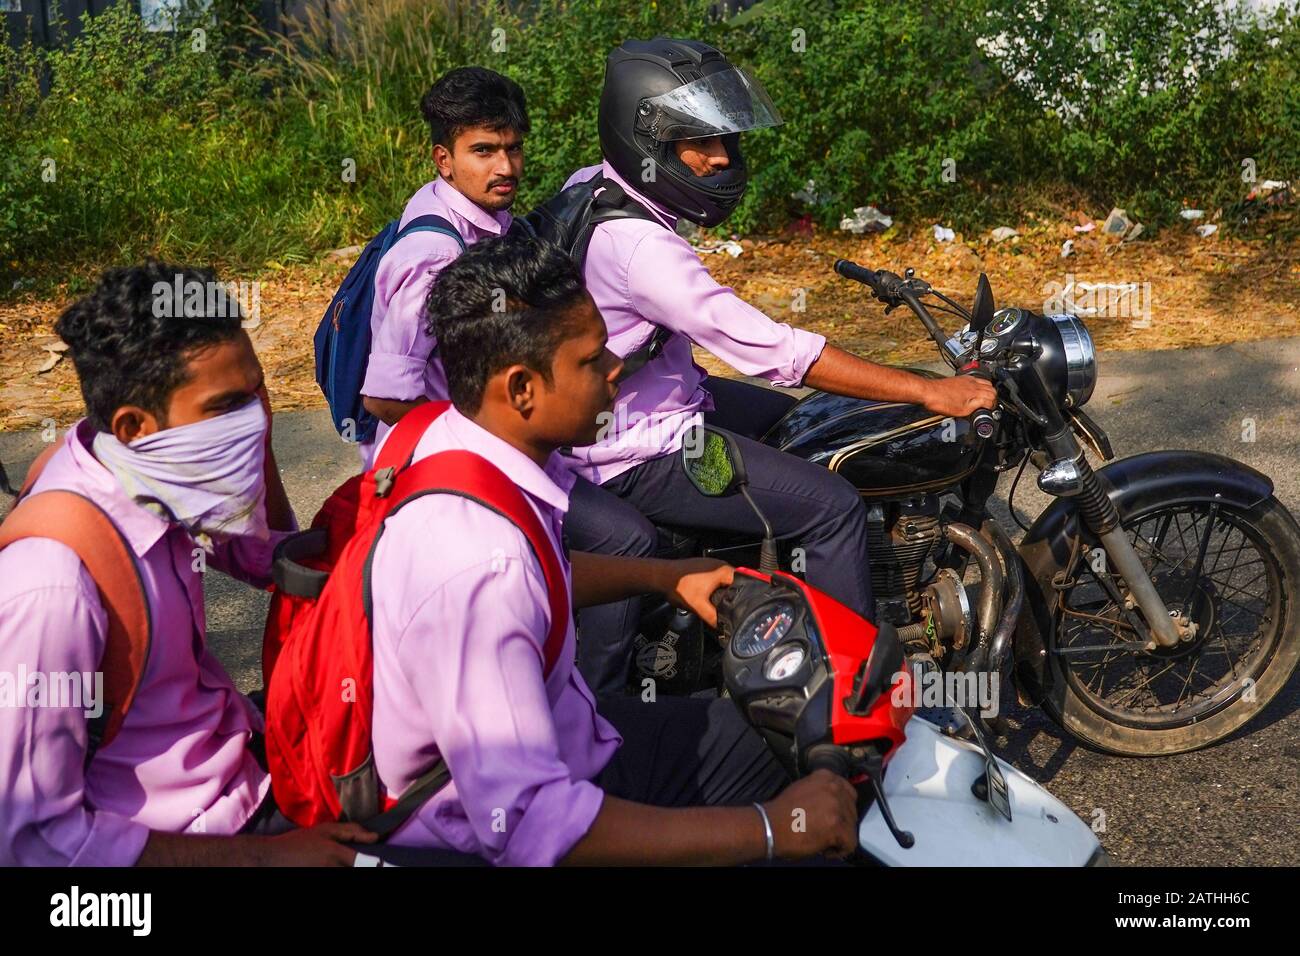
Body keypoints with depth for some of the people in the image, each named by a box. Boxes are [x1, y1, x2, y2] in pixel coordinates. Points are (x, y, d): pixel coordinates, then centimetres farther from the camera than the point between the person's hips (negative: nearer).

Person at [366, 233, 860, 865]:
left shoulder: (450, 434, -7)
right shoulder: (477, 566, -36)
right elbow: (526, 826, -37)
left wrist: (666, 576, 12)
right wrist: (772, 828, -31)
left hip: (546, 740, 9)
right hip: (498, 842, -9)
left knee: (753, 735, 17)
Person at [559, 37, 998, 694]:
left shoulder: (594, 185, 1)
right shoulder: (634, 244, -30)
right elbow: (770, 350, -33)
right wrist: (930, 392, -31)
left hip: (660, 393, 10)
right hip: (638, 452, -10)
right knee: (834, 507, -15)